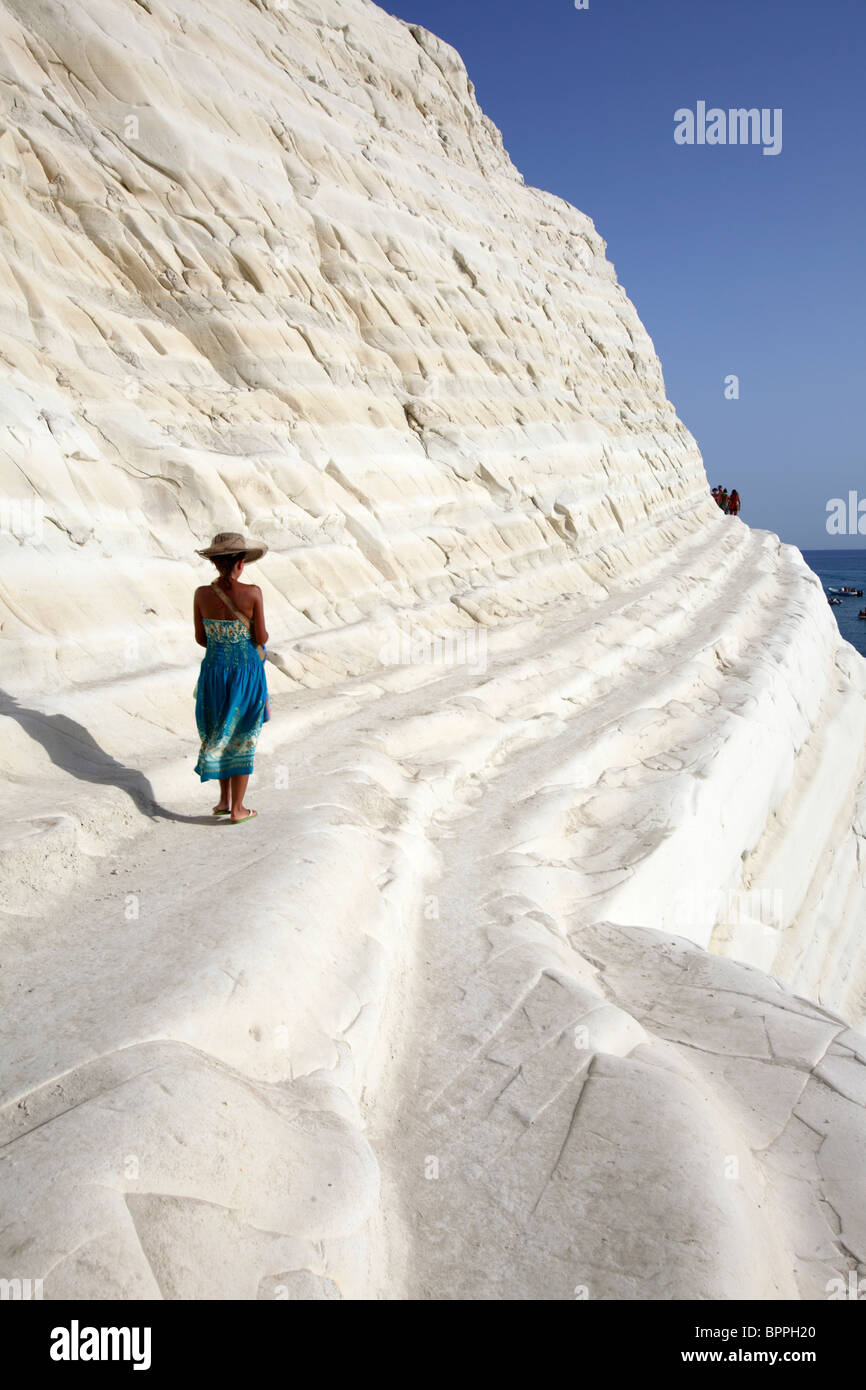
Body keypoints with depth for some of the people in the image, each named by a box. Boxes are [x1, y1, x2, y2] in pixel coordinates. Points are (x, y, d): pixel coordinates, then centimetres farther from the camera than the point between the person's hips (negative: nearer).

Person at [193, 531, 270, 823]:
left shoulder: (202, 594, -7)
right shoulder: (252, 593, -15)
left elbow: (200, 638, 1)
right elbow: (261, 638, -11)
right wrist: (264, 633, 12)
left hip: (214, 669, 3)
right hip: (247, 670, -2)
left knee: (219, 734, 22)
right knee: (242, 738, 10)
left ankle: (224, 799, 27)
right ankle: (237, 809, 15)